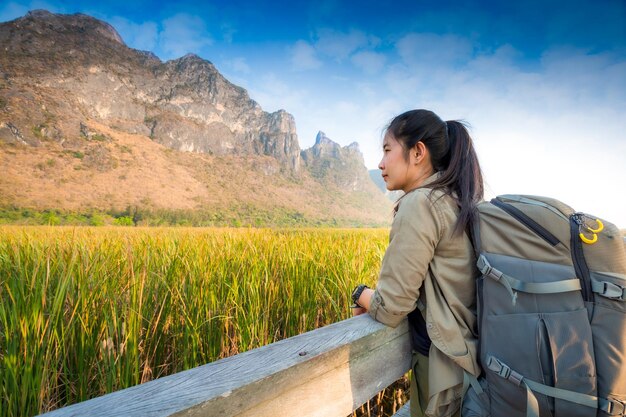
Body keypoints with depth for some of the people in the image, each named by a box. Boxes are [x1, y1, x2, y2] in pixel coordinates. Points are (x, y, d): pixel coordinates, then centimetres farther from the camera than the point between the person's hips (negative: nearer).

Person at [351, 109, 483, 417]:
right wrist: (375, 297, 3)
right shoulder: (458, 203, 4)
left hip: (443, 366, -8)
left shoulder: (420, 203, -23)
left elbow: (390, 309, -23)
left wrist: (361, 295, -2)